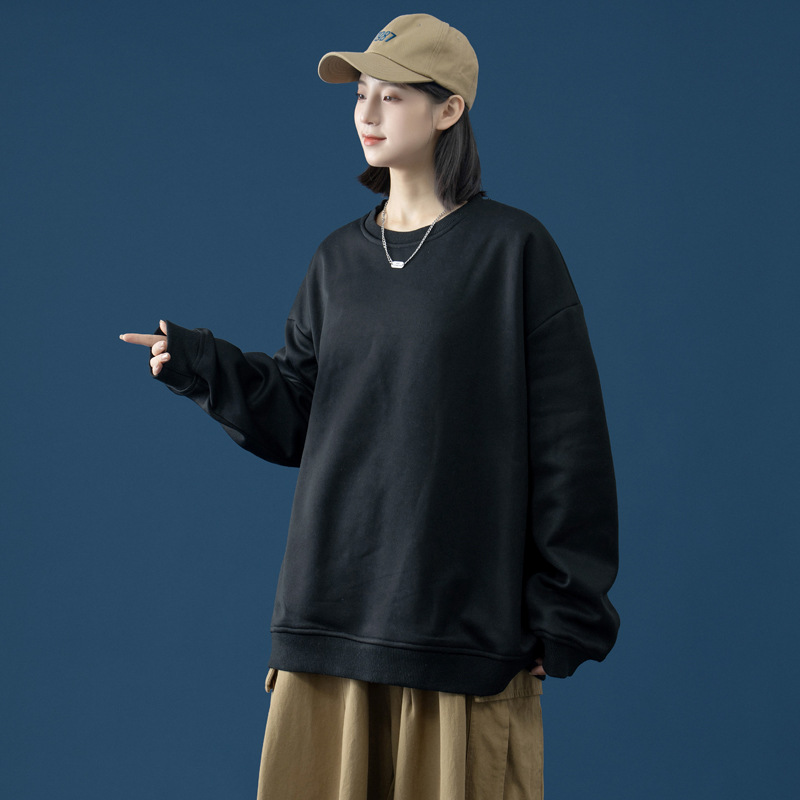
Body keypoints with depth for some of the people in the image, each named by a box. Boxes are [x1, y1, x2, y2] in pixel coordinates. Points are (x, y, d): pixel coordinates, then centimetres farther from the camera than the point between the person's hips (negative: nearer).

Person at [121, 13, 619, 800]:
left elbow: (566, 437, -5)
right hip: (333, 608, 5)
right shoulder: (339, 259, 12)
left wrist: (564, 613, -7)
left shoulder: (512, 249, -3)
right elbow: (295, 420, 9)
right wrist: (203, 366, -8)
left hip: (463, 612, -4)